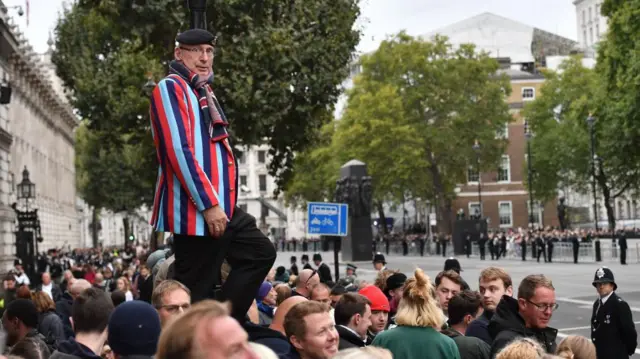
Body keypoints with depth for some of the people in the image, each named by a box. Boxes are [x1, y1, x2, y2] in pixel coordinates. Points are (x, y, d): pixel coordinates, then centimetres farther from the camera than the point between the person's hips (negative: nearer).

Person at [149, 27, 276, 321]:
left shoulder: (204, 92, 19)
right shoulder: (170, 88, -10)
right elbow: (179, 152, -19)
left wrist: (220, 202, 19)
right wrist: (209, 204, -21)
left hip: (221, 206, 10)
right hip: (194, 211, -10)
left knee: (261, 253, 15)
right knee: (195, 292, -5)